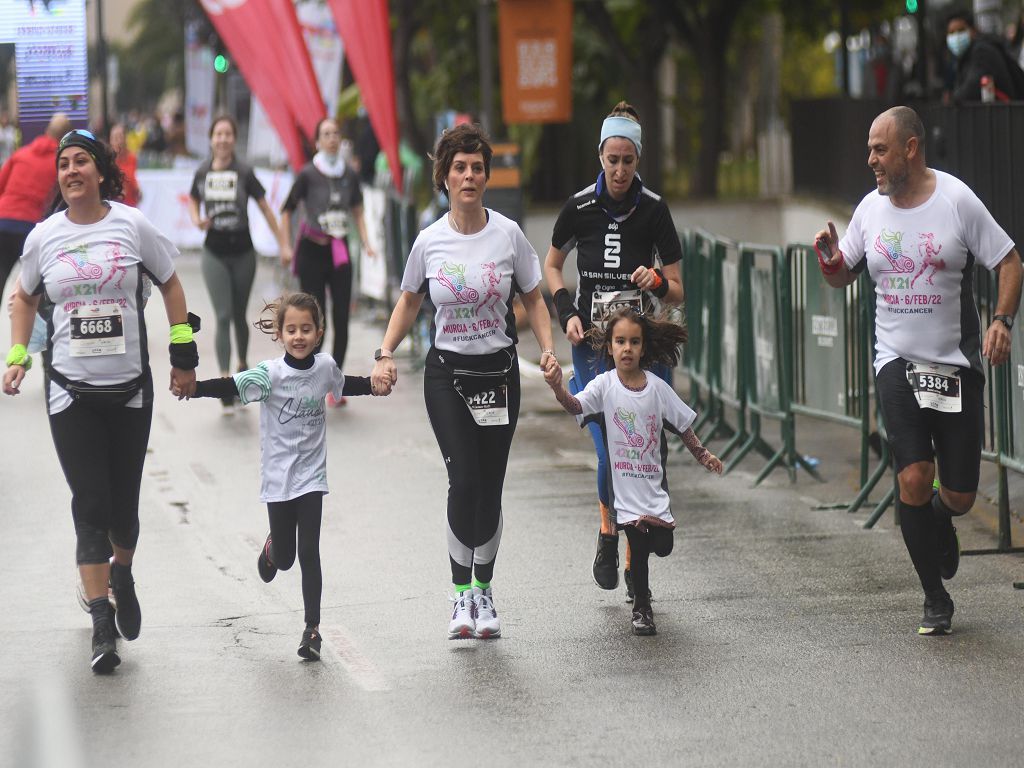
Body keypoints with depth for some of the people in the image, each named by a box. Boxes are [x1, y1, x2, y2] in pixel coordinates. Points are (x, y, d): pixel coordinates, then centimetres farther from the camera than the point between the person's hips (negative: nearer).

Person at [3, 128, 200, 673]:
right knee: (90, 505, -6)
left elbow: (170, 285, 8)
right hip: (70, 390, 0)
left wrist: (184, 355, 8)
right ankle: (102, 625, -5)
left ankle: (122, 575, 38)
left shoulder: (131, 226, -3)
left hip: (130, 387, 0)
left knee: (123, 502, 6)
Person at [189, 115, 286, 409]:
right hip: (214, 252, 0)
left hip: (242, 251, 0)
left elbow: (265, 208, -1)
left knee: (239, 315, 12)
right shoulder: (203, 173, -1)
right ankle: (225, 380, -9)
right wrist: (197, 220, -6)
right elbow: (193, 201, 16)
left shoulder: (244, 173, -7)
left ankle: (243, 363, 38)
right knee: (223, 316, -8)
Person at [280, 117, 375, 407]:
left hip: (340, 252, 3)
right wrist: (285, 245, -8)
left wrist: (365, 242, 5)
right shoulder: (308, 174, -6)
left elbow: (357, 211, 17)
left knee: (341, 320, -2)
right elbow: (287, 211, 0)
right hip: (312, 250, -3)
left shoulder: (349, 175, 5)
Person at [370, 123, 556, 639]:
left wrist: (547, 348, -7)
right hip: (446, 374, -1)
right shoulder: (430, 241, -2)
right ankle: (460, 594, 0)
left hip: (499, 371, 1)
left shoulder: (508, 234, -3)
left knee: (489, 490, 1)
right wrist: (385, 354, 1)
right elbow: (409, 301, 13)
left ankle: (483, 591, 19)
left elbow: (533, 298, 7)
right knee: (464, 481, -14)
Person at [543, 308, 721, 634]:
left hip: (653, 482, 3)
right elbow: (576, 405, -23)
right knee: (638, 544, -9)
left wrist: (702, 454, 6)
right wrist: (558, 389, -43)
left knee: (662, 544, 2)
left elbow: (681, 425, 12)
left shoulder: (657, 387, 1)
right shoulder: (605, 385, -7)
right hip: (624, 485, -3)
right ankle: (641, 607, 9)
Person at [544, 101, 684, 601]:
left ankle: (635, 565, 9)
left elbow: (677, 292, 1)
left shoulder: (654, 211, -3)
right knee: (611, 453, -11)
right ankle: (608, 531, 19)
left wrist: (657, 281, -21)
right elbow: (551, 266, 16)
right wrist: (566, 312, 0)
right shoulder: (579, 208, -1)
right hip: (593, 345, 0)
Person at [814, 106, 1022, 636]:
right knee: (913, 478, -16)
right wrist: (830, 260, -8)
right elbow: (843, 276, 16)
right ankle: (935, 600, 1)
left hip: (957, 365, -1)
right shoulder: (871, 209, 3)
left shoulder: (957, 200, -7)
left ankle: (939, 519, 41)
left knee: (959, 496, 0)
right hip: (897, 363, 2)